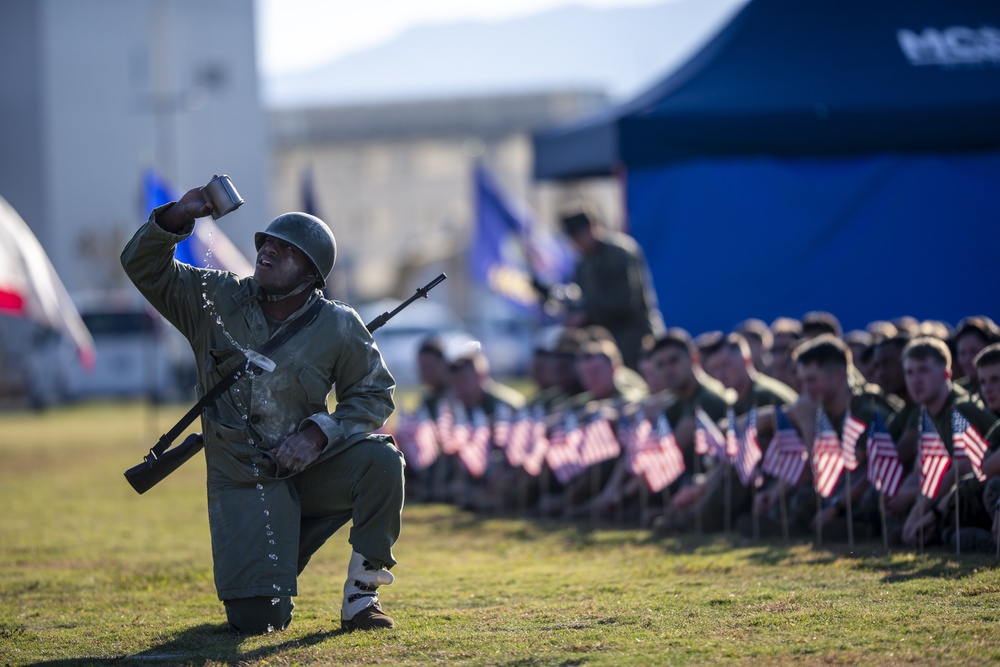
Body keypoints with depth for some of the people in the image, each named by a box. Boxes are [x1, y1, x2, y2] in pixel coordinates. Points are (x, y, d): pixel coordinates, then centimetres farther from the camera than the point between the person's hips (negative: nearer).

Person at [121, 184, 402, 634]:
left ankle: (361, 595, -14)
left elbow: (375, 394, 2)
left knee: (380, 459, -32)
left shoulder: (337, 327, -4)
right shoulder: (217, 301, -1)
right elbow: (143, 267, -2)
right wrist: (178, 216, -20)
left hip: (310, 464, 1)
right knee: (258, 621, -13)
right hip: (244, 482, 0)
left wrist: (320, 432, -15)